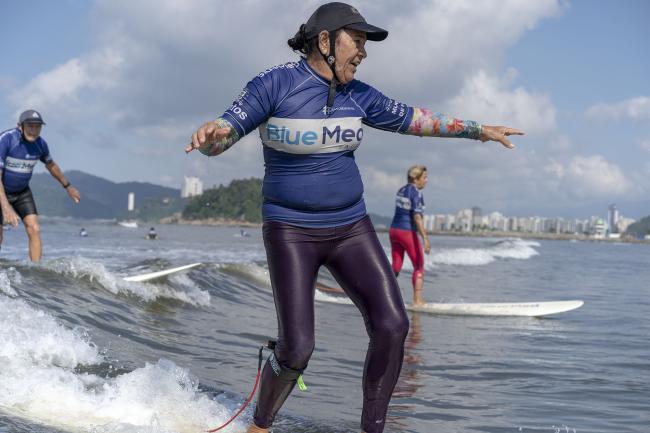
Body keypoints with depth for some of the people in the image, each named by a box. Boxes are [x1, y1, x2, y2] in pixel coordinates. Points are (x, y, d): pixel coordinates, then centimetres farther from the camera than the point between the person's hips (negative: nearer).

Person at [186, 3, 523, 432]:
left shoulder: (357, 95, 2)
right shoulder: (274, 84, -13)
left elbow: (413, 118, 15)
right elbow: (219, 140, -19)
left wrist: (478, 130, 19)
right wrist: (211, 133, -44)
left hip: (350, 227, 5)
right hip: (291, 232, -5)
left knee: (392, 325, -10)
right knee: (297, 348, -11)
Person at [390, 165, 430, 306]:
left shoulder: (401, 190, 11)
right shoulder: (416, 194, -14)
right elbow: (417, 217, -22)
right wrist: (425, 239, -26)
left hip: (394, 230, 8)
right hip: (408, 232, -8)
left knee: (396, 266, 12)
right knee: (419, 267, 3)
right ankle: (417, 300, -2)